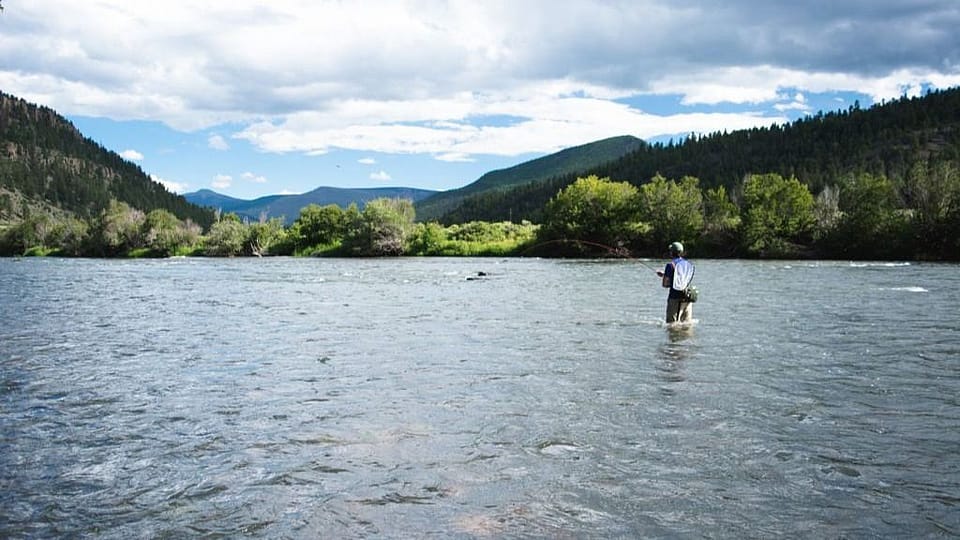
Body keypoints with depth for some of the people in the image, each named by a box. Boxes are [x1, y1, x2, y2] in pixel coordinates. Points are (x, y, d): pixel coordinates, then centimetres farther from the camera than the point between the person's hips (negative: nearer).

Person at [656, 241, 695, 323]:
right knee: (687, 323, 9)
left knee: (672, 324, 2)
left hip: (674, 298, -4)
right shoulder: (690, 265, 9)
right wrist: (665, 275, 28)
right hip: (687, 298, 4)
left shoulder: (671, 265, -7)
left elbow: (665, 285, -9)